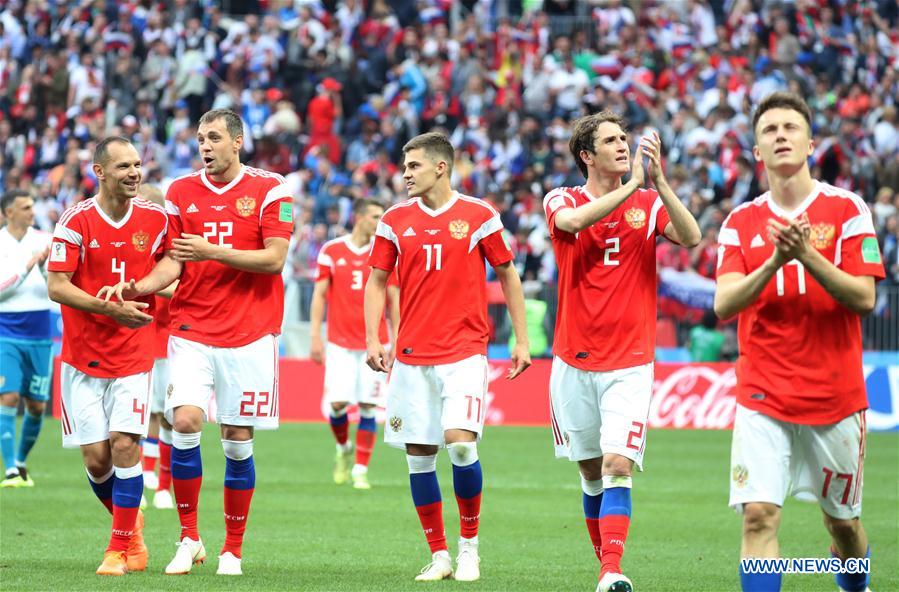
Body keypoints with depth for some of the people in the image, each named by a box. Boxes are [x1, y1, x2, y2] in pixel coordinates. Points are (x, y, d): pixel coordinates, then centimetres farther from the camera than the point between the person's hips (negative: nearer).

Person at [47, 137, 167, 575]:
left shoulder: (154, 218, 1)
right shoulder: (76, 221, -8)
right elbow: (56, 287, -12)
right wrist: (110, 308, -22)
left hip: (133, 354, 1)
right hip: (83, 355, -1)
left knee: (124, 444, -13)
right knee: (96, 459, -2)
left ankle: (120, 548, -3)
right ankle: (129, 523, 26)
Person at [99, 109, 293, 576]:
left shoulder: (269, 190, -1)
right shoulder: (180, 192, 9)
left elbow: (274, 259, -9)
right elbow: (172, 261, 8)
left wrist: (213, 252, -17)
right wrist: (136, 288, -10)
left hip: (250, 334, -2)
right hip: (191, 330, 2)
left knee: (238, 441, 1)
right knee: (184, 421, -15)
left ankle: (233, 550, 14)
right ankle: (189, 538, 0)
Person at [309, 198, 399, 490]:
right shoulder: (331, 251, 2)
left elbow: (394, 299, 8)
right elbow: (319, 294, 4)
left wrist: (396, 340, 3)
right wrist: (315, 336, -2)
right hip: (340, 342, -1)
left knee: (368, 407, -4)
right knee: (337, 403, -7)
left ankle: (360, 471, 3)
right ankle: (343, 448, 24)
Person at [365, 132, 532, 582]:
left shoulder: (479, 216, 0)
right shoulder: (395, 221, 6)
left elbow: (508, 275, 8)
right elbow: (377, 281, 12)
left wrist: (521, 339, 5)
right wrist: (372, 339, -1)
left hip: (464, 353, -3)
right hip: (412, 355, 3)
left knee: (460, 442, -17)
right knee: (419, 455, 0)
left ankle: (469, 545, 1)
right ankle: (439, 556, 10)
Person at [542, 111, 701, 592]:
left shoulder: (648, 203, 4)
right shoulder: (562, 201, 3)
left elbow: (691, 237, -14)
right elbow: (574, 220, -22)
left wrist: (659, 180, -23)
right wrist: (633, 183, -22)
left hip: (630, 363, -1)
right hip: (574, 362, 1)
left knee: (618, 467, -15)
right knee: (590, 472, 9)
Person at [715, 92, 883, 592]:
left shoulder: (848, 209, -1)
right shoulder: (741, 222, 5)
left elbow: (864, 298, -9)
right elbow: (724, 305, -6)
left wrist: (807, 255, -22)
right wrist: (774, 261, -21)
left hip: (836, 395, 0)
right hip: (764, 397, 0)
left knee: (843, 520, 12)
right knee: (759, 515, -15)